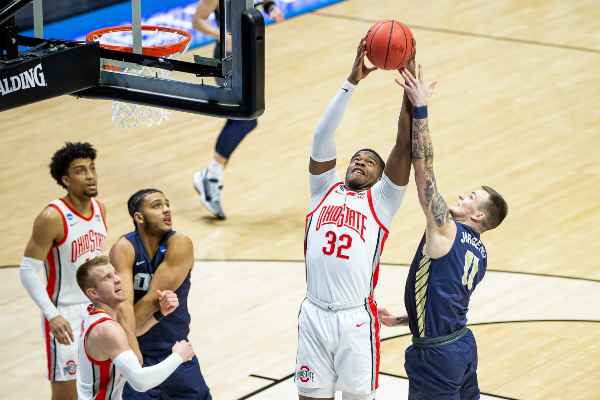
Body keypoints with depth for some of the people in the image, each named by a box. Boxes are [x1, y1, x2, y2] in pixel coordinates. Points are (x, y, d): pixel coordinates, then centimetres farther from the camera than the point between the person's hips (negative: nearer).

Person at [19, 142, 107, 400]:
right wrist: (52, 315, -28)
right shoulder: (52, 218, -19)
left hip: (96, 310, 7)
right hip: (64, 314, -7)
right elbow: (28, 271, -19)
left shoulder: (99, 209, 3)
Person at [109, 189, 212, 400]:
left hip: (175, 350, 2)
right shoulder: (124, 249, -17)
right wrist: (131, 351, -42)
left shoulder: (180, 245, -13)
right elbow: (124, 305, -30)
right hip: (140, 353, -2)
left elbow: (153, 300, -20)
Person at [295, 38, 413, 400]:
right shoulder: (325, 190, 14)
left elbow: (404, 146, -2)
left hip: (356, 320, -2)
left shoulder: (381, 200, 8)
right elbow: (322, 138, 2)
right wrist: (352, 82, -5)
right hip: (314, 316, 2)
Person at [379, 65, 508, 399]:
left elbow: (424, 167, -20)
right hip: (463, 345, 9)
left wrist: (420, 108, -21)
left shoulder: (446, 231, -13)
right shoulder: (479, 253, 12)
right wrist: (399, 320, 29)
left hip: (437, 355, -9)